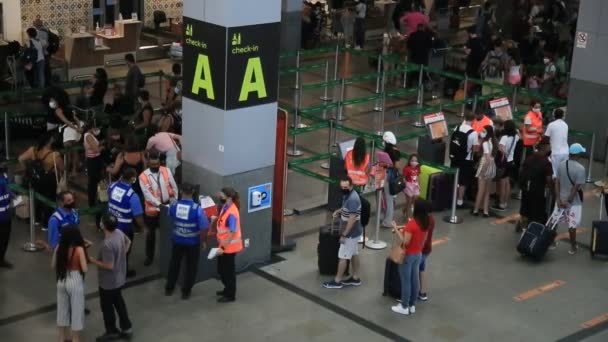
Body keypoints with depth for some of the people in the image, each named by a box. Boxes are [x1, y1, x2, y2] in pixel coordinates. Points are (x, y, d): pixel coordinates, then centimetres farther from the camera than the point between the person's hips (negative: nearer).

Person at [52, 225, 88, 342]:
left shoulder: (59, 247, -6)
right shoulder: (79, 249, -21)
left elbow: (53, 265, 4)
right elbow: (84, 269, -18)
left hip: (62, 281, 5)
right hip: (75, 282, -5)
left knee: (62, 308, 20)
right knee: (76, 310, 11)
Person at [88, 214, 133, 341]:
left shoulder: (107, 244, -35)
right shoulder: (119, 233, -8)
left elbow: (109, 265, -29)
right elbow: (128, 242, 13)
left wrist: (93, 260, -18)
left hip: (108, 282, -8)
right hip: (119, 278, 8)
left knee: (107, 306, 14)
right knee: (118, 302, 25)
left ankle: (112, 331, 32)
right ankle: (126, 328, 36)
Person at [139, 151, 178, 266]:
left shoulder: (166, 171, -6)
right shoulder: (143, 176, -15)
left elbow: (174, 187, 1)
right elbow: (147, 194, -22)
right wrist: (159, 204, -33)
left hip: (168, 206, 2)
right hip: (152, 208, -2)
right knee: (151, 233, 11)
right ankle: (149, 256, 26)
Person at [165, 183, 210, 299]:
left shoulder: (173, 206, -13)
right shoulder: (197, 209, -25)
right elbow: (204, 228, -20)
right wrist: (203, 241, -3)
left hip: (177, 240, 3)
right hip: (193, 242, -3)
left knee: (174, 264, 22)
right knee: (191, 267, 15)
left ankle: (169, 288, 34)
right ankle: (186, 291, 23)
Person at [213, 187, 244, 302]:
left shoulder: (232, 213, -29)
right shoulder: (226, 207, -1)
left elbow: (233, 233, -28)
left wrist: (223, 248, -27)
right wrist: (216, 218, 4)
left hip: (229, 246, -9)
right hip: (223, 243, 9)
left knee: (228, 270, 7)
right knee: (221, 269, 22)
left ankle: (230, 295, 23)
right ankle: (227, 289, 41)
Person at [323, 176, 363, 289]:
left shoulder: (352, 199, -28)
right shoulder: (348, 195, 3)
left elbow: (352, 219, -28)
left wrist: (344, 235, -23)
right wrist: (339, 211, 7)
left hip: (351, 233, -10)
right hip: (354, 232, 10)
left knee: (343, 257, 0)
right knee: (354, 254, 18)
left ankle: (337, 281, 10)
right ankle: (355, 278, 29)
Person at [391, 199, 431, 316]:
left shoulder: (412, 224, -26)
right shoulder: (426, 222, -3)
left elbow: (405, 242, -23)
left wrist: (397, 230, -15)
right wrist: (404, 229, 8)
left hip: (408, 256, -7)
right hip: (418, 254, 7)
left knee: (406, 281, 5)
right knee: (415, 280, 15)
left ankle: (404, 307, 15)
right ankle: (412, 305, 26)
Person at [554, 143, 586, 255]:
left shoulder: (561, 165, 0)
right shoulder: (580, 168, -18)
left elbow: (557, 183, -3)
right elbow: (576, 187, -21)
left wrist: (559, 199, -5)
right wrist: (569, 201, -15)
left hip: (561, 199, 5)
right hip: (574, 201, -5)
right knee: (572, 225, 3)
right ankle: (573, 247, 12)